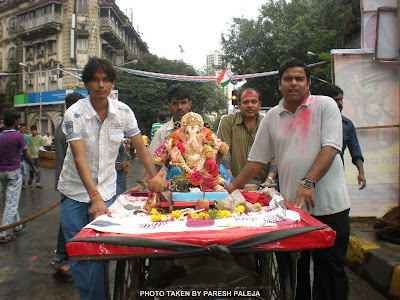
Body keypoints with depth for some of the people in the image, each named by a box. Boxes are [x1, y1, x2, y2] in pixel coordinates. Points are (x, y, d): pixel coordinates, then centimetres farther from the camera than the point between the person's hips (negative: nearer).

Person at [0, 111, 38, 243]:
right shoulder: (18, 136, -12)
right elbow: (26, 155, -7)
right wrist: (33, 167, 8)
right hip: (14, 172, -6)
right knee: (12, 202, -3)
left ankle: (17, 224, 32)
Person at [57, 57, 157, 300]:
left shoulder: (123, 111, -5)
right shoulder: (74, 114, -14)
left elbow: (141, 148, 0)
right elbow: (80, 158, -23)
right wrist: (95, 197, -34)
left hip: (107, 190, 1)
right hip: (76, 192, -1)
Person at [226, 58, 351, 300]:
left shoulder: (325, 105, 0)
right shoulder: (272, 117, 9)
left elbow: (330, 148, -11)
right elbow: (257, 159, 10)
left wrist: (308, 182, -24)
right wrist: (232, 187, 3)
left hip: (328, 206, -2)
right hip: (291, 206, 3)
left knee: (330, 272, 8)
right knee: (294, 271, 12)